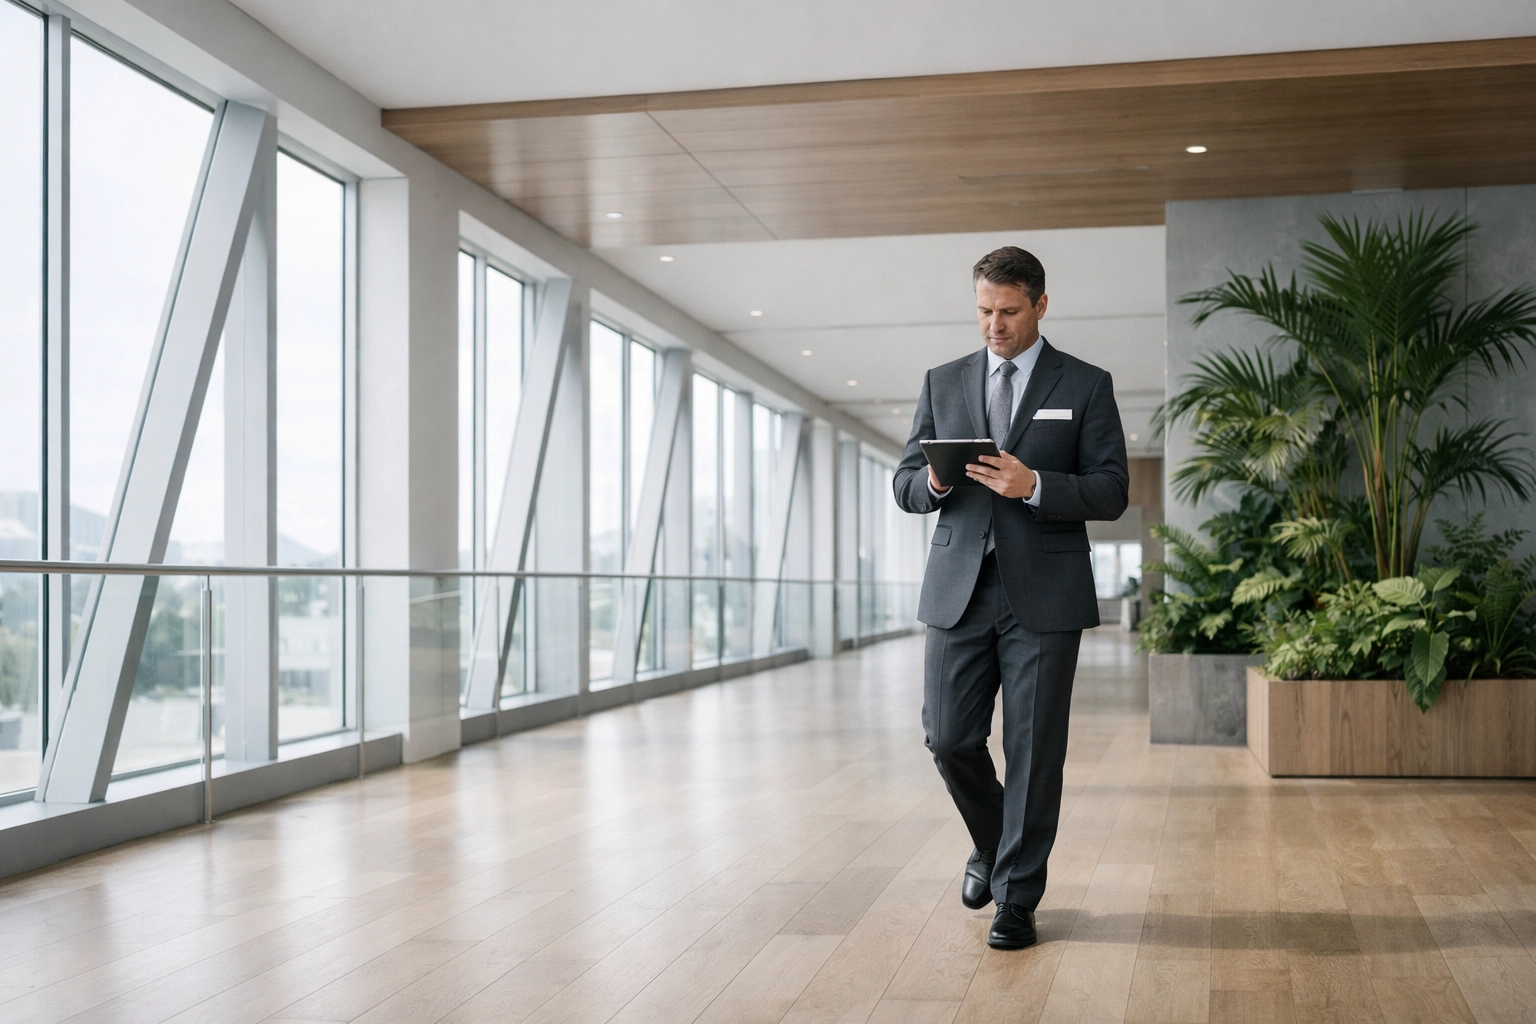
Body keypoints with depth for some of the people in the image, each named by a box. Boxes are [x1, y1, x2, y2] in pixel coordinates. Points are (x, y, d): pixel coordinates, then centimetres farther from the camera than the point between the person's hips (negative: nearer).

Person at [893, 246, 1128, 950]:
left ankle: (1017, 898, 12)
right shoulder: (943, 383, 13)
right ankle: (993, 845, 30)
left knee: (1034, 749, -1)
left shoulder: (1086, 387, 5)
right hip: (959, 591, 3)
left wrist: (1034, 486, -17)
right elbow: (905, 485, 12)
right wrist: (931, 481, -11)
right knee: (949, 739, 1)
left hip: (1043, 594, -2)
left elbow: (1110, 492, -1)